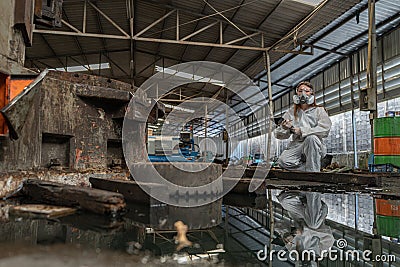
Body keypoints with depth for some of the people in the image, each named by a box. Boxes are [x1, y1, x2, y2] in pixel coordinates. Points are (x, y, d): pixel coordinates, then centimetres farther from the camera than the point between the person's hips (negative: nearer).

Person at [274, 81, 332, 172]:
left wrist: (302, 131, -19)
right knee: (283, 161, -29)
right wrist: (284, 128, -16)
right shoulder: (291, 112, 13)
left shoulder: (319, 110, 7)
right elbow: (278, 135, 7)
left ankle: (313, 172, -24)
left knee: (311, 138, -36)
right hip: (296, 146, 2)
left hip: (315, 148, -1)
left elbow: (325, 130, -12)